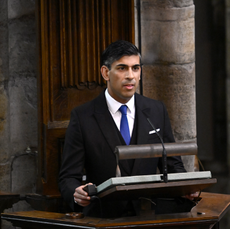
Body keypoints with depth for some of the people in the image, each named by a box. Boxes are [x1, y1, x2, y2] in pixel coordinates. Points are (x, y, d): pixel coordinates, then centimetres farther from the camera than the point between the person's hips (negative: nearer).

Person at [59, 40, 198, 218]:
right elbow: (68, 177, 0)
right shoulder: (82, 117, 1)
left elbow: (173, 164, 16)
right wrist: (77, 194, -25)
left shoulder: (157, 111, 11)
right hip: (103, 220, -1)